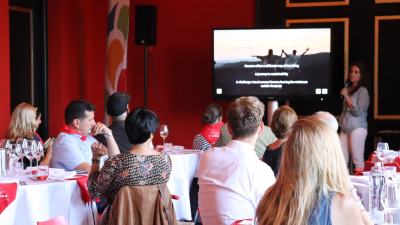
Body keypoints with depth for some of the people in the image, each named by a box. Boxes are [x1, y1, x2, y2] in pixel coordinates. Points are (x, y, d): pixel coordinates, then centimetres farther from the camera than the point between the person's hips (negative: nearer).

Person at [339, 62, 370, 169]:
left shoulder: (363, 91, -6)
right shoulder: (348, 89, 15)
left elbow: (358, 112, -14)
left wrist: (347, 97, -18)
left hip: (357, 129, -7)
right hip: (345, 129, 7)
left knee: (358, 160, -8)